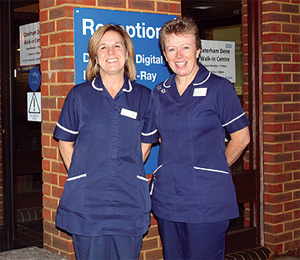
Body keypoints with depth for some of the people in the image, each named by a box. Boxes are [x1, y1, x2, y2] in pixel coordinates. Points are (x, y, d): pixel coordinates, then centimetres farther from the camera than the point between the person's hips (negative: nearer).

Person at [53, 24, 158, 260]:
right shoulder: (79, 95, 3)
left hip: (130, 203, 1)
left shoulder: (143, 96, 6)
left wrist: (129, 174, 7)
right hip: (87, 203, -1)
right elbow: (65, 142, 9)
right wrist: (80, 178, 3)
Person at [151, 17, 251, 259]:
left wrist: (211, 172, 3)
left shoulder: (219, 88, -4)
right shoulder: (160, 93, 10)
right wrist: (173, 170, 11)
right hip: (167, 200, 5)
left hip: (207, 202, -5)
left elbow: (241, 137, 1)